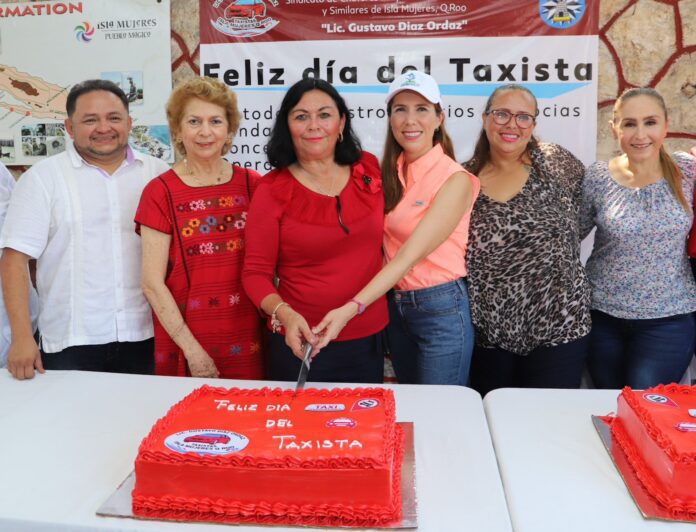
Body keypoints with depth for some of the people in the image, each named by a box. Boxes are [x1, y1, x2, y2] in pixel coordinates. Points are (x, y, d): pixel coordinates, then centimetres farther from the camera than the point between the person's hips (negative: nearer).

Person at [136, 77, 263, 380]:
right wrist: (191, 349, -9)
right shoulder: (160, 193, -5)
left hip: (247, 342, 2)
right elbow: (152, 283, -7)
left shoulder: (252, 185, 3)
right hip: (184, 343, -2)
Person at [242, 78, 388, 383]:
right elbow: (256, 273, -9)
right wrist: (284, 314, -26)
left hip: (369, 340, 4)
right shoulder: (273, 190, -10)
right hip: (301, 343, -3)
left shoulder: (369, 169, -1)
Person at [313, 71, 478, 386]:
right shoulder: (390, 173, 5)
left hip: (441, 310, -6)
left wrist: (352, 308, -32)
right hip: (394, 306, 6)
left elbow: (410, 255, -24)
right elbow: (388, 247, 4)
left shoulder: (455, 179, -15)